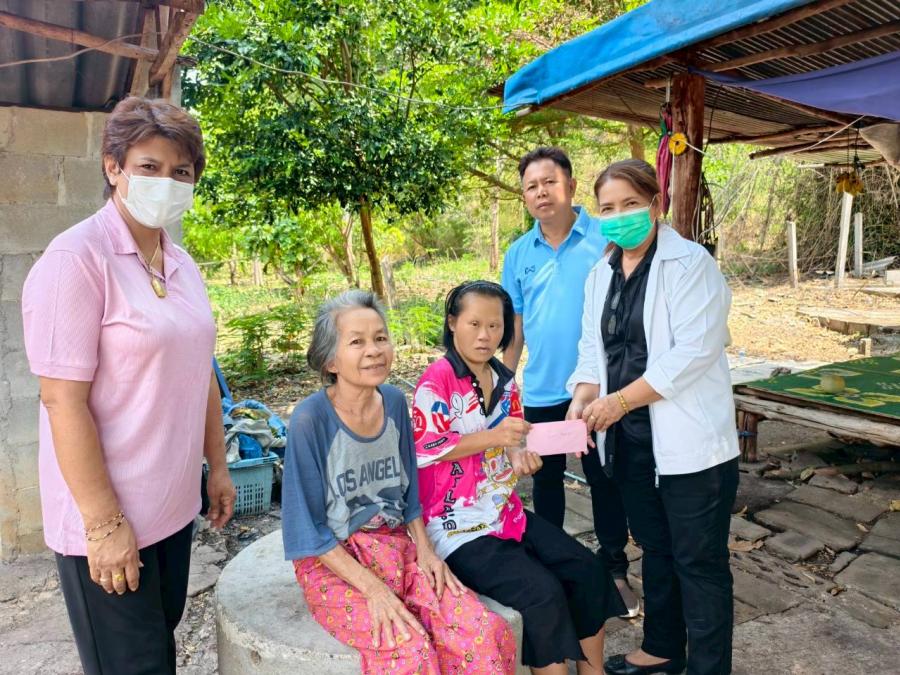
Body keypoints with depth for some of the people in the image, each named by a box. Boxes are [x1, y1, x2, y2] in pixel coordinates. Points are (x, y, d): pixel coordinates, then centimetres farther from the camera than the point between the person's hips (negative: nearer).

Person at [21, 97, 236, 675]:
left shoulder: (181, 264, 7)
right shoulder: (77, 259, -16)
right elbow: (63, 401, -20)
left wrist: (217, 467, 13)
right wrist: (105, 522, -19)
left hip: (174, 506, 7)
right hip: (105, 519, -6)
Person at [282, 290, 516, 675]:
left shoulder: (394, 402, -1)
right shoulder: (311, 419, -17)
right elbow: (308, 528, -13)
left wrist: (425, 550, -3)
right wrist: (372, 587, -20)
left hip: (399, 547, 5)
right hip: (333, 561, -4)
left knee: (489, 635, -16)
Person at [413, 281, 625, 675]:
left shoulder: (504, 380, 8)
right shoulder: (437, 379, -14)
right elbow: (424, 450, -18)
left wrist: (520, 457, -7)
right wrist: (492, 437, -26)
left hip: (506, 511, 8)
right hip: (457, 524, -7)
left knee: (588, 570, 1)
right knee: (543, 593, -21)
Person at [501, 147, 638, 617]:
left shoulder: (605, 239, -6)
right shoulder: (519, 253, 5)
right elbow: (514, 325, 9)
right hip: (541, 391, 3)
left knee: (604, 480, 11)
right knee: (545, 480, 17)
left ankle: (614, 570, 30)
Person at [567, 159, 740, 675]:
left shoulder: (690, 263, -11)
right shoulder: (602, 273, 10)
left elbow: (694, 351, -20)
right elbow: (593, 348, 11)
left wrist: (620, 400, -20)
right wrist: (583, 401, -7)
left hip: (690, 440, -7)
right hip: (630, 439, 7)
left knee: (699, 560, 5)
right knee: (655, 548, 21)